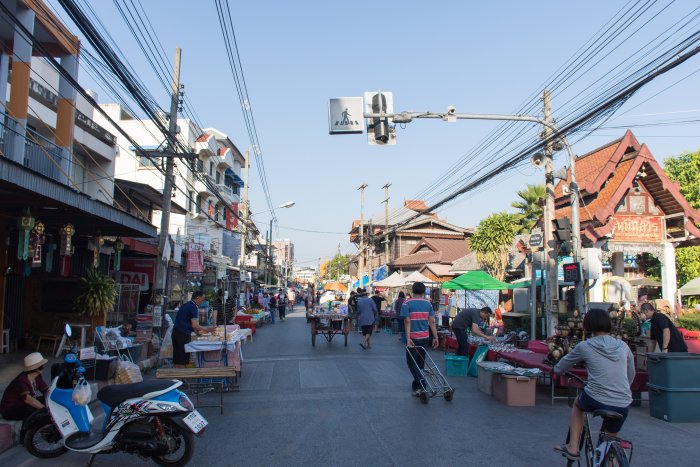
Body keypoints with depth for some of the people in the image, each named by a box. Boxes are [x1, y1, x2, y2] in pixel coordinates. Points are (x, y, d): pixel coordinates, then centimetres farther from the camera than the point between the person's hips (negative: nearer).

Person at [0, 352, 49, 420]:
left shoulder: (37, 377, -5)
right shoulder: (22, 380, -30)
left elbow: (47, 390, -6)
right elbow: (27, 399, -42)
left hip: (22, 404, 9)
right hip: (9, 409, -9)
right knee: (32, 408, -33)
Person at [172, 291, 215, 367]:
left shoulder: (186, 305, 17)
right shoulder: (194, 307, -12)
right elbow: (194, 326, -16)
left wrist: (197, 330, 24)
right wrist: (207, 328, -6)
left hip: (176, 332, 9)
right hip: (183, 334, -9)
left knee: (177, 358, 13)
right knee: (182, 361, -3)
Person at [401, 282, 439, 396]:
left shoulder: (407, 303, -7)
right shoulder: (428, 304, 4)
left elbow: (407, 322, -15)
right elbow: (432, 322, 2)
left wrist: (408, 338, -16)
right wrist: (435, 337, 7)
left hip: (413, 338, -4)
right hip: (425, 337, 4)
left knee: (412, 362, 3)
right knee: (420, 362, 16)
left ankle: (422, 384, -14)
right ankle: (416, 385, 27)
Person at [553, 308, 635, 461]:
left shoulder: (584, 346, 0)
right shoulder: (623, 346, 8)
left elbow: (558, 369, 12)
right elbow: (631, 376, 21)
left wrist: (556, 369, 35)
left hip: (595, 401, -3)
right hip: (622, 406, 3)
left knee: (577, 404, 31)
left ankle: (572, 447, 22)